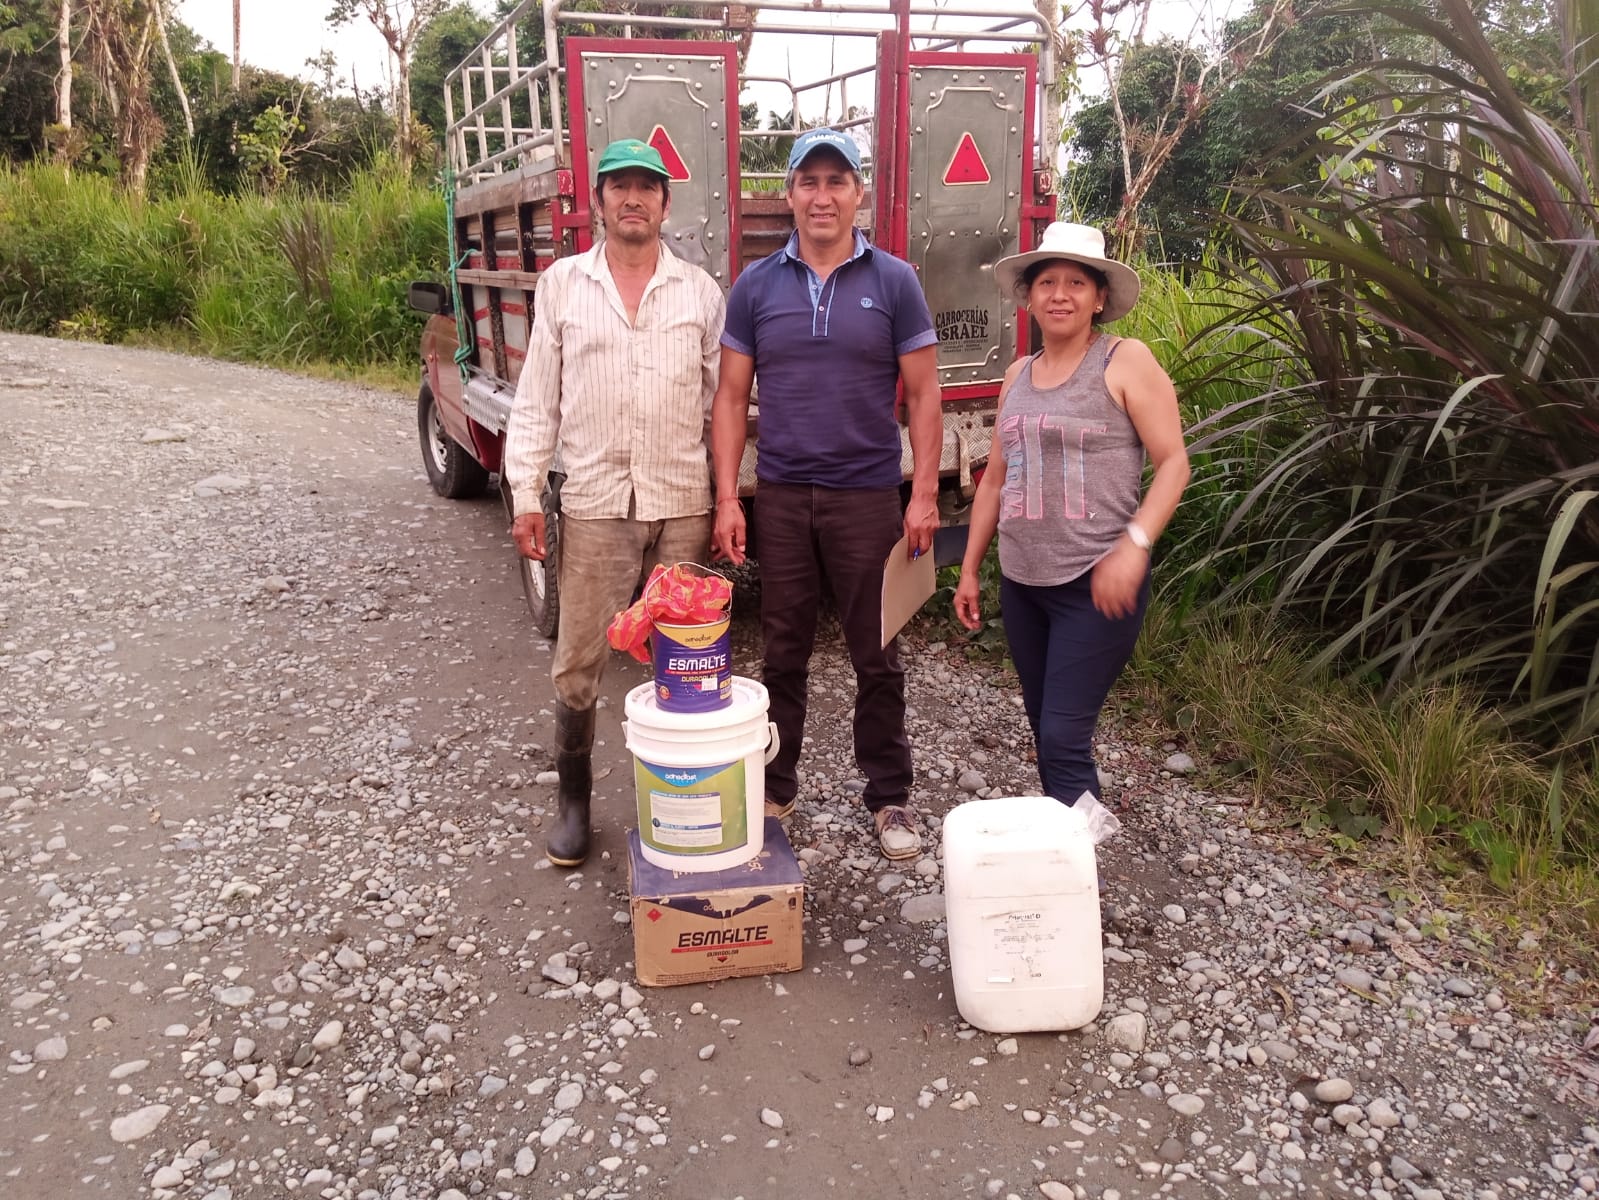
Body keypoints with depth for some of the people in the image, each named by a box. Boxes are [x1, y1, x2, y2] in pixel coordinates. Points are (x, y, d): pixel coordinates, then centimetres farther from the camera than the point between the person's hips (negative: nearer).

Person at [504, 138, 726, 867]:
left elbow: (723, 402, 7)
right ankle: (573, 799, 23)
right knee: (578, 664, 5)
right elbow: (537, 398, 5)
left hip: (683, 505, 0)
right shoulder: (561, 284, 6)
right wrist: (525, 493, -1)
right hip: (594, 504, 0)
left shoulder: (701, 292, 6)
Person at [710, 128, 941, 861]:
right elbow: (731, 398, 5)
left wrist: (924, 494, -7)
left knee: (877, 657, 7)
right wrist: (727, 500, -3)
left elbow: (922, 395, 1)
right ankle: (773, 789, 25)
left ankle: (889, 797, 21)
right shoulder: (755, 287, 5)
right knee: (783, 654, 11)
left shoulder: (893, 282, 1)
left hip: (868, 497, -1)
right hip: (780, 497, 2)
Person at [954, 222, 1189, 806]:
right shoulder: (1018, 374, 13)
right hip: (1022, 582, 6)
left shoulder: (1126, 362, -4)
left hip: (1097, 584, -6)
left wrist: (1134, 543, -22)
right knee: (1044, 732, 13)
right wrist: (969, 571, 16)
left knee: (1064, 739, -9)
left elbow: (1173, 462, -8)